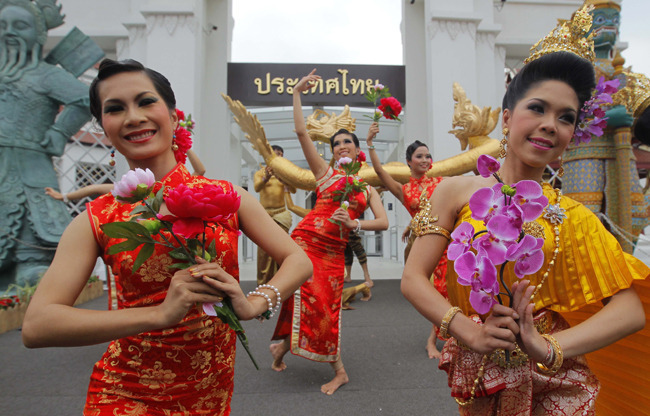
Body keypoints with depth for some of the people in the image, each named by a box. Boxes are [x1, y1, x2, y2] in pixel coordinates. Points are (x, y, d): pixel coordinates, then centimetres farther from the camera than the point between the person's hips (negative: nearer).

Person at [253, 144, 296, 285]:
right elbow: (257, 188, -14)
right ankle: (263, 284, -1)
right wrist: (266, 178, -35)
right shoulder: (260, 173, 7)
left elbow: (293, 190, -6)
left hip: (281, 214, 2)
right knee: (264, 249, -7)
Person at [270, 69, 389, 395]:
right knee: (315, 302, -7)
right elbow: (301, 132, 1)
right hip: (306, 240, -3)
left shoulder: (368, 188, 15)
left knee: (327, 307, 3)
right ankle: (338, 370, 12)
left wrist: (354, 223, -17)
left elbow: (383, 222, 1)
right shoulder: (325, 172, 9)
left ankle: (284, 345, 26)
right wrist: (297, 93, 3)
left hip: (335, 250, 3)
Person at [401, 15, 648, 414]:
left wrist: (549, 346, -20)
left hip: (555, 383, 1)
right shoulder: (456, 191, -5)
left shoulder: (573, 215, -1)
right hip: (478, 374, -1)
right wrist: (470, 332, -21)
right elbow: (413, 278, -9)